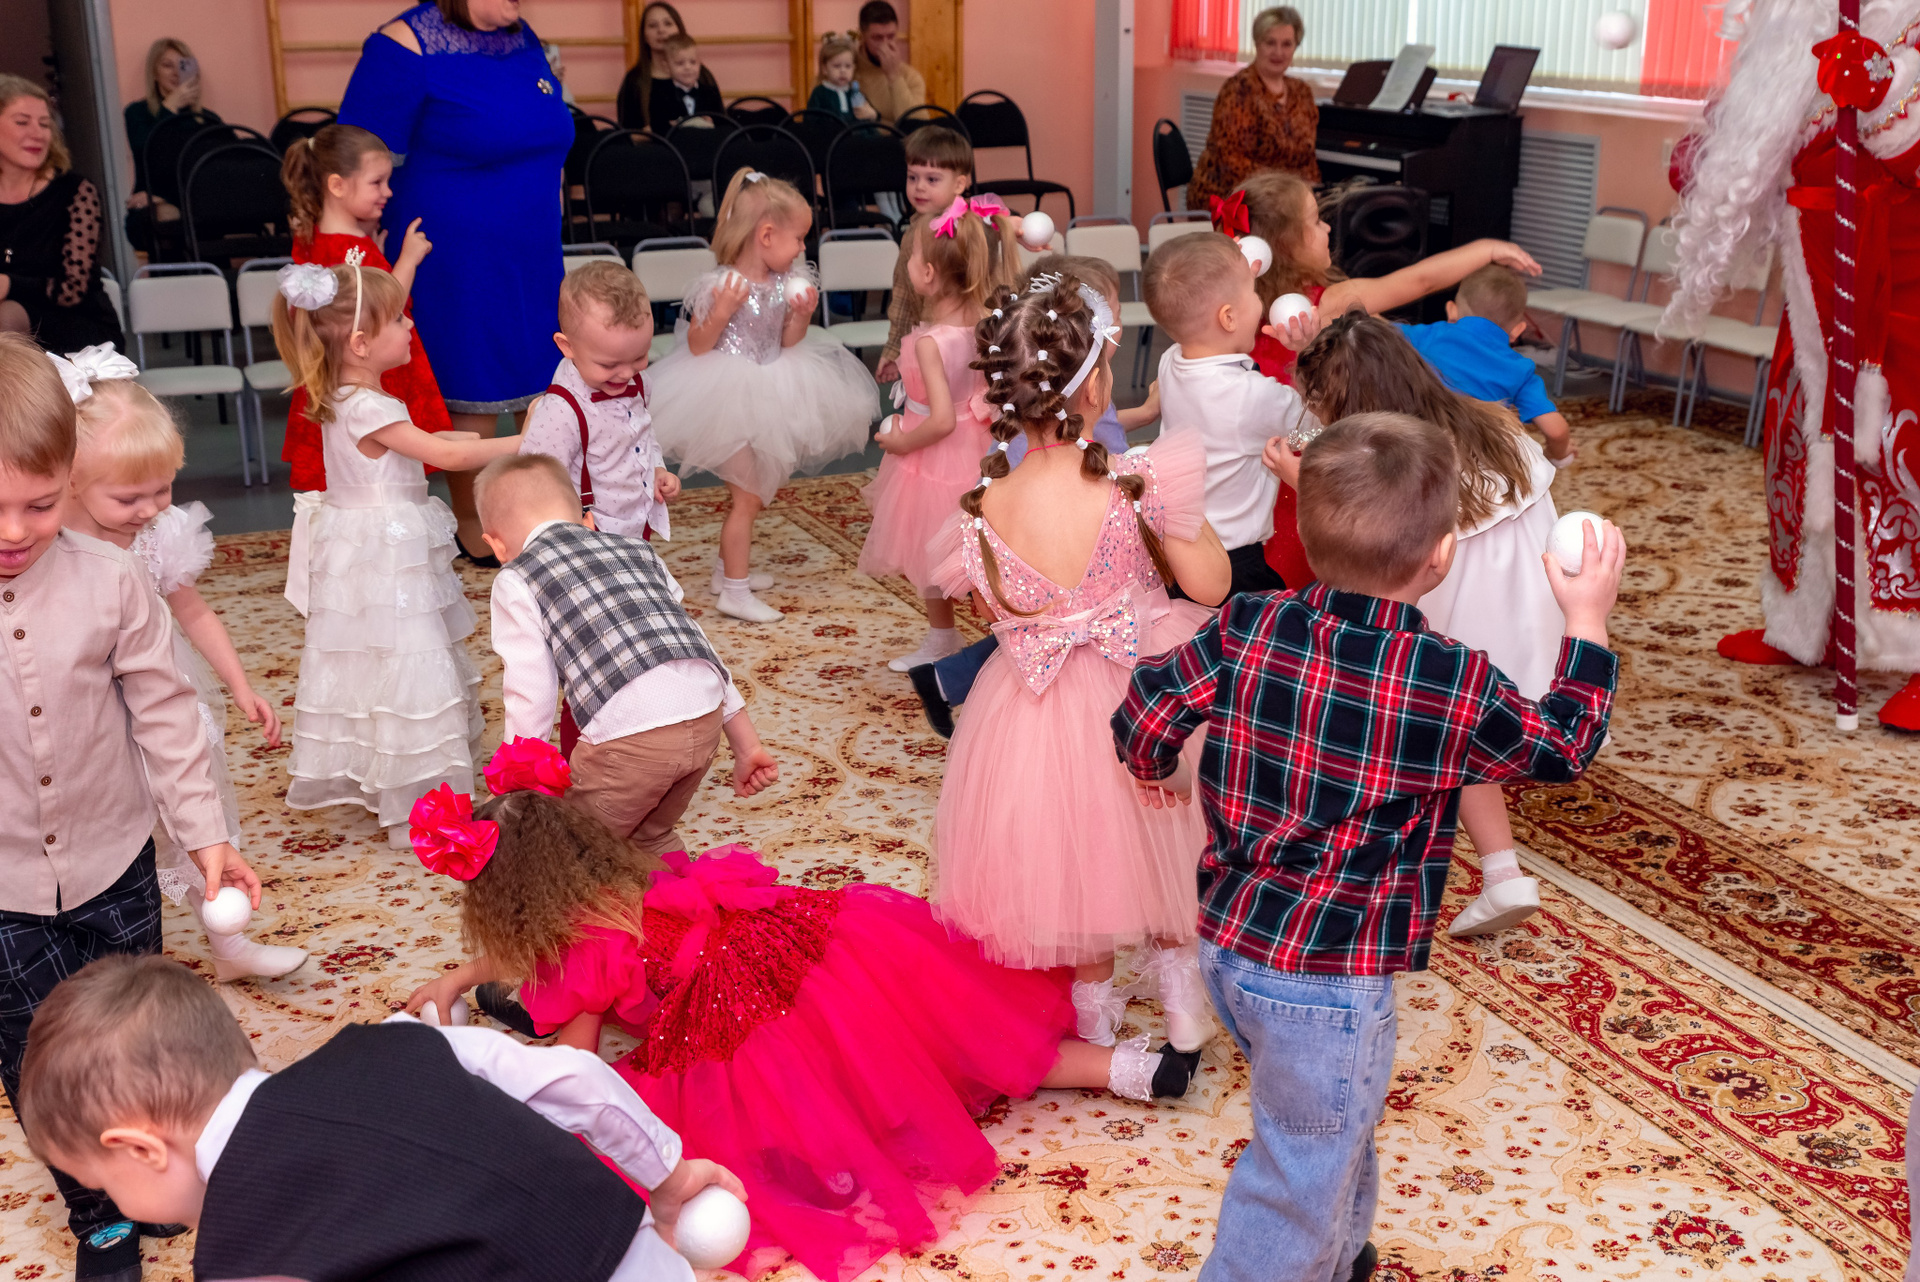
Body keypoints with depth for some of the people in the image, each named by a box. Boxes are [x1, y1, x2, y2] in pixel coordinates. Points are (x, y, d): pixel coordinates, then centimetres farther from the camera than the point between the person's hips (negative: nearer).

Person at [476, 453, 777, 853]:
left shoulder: (516, 580, 11)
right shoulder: (635, 550, 27)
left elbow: (531, 700, 4)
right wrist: (747, 747, 30)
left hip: (631, 734, -6)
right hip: (707, 717, 6)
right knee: (653, 839, 30)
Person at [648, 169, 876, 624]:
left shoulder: (787, 282, -1)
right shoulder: (720, 285, -20)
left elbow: (788, 343, 7)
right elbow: (696, 346, -16)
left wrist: (801, 315, -11)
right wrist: (720, 313, -31)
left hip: (768, 398, 8)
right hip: (729, 402, -8)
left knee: (750, 489, 20)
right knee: (747, 496, -5)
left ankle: (731, 567, 38)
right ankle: (734, 592, 5)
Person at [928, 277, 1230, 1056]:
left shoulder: (985, 509, -18)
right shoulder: (1134, 485, -24)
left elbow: (990, 608, -1)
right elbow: (1209, 586, -13)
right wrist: (1181, 511, 0)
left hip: (1036, 713, 1)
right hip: (1139, 692, 0)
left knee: (1064, 855, 24)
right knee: (1155, 837, 27)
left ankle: (1094, 1009, 42)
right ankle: (1182, 995, 39)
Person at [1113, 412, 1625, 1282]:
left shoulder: (1248, 626, -8)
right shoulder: (1453, 685, -18)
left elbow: (1145, 712, -1)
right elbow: (1562, 746, -1)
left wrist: (1160, 771, 21)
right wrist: (1588, 620, 9)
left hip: (1228, 944, 7)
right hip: (1326, 980, -7)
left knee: (1336, 1128, 31)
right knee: (1303, 1174, 12)